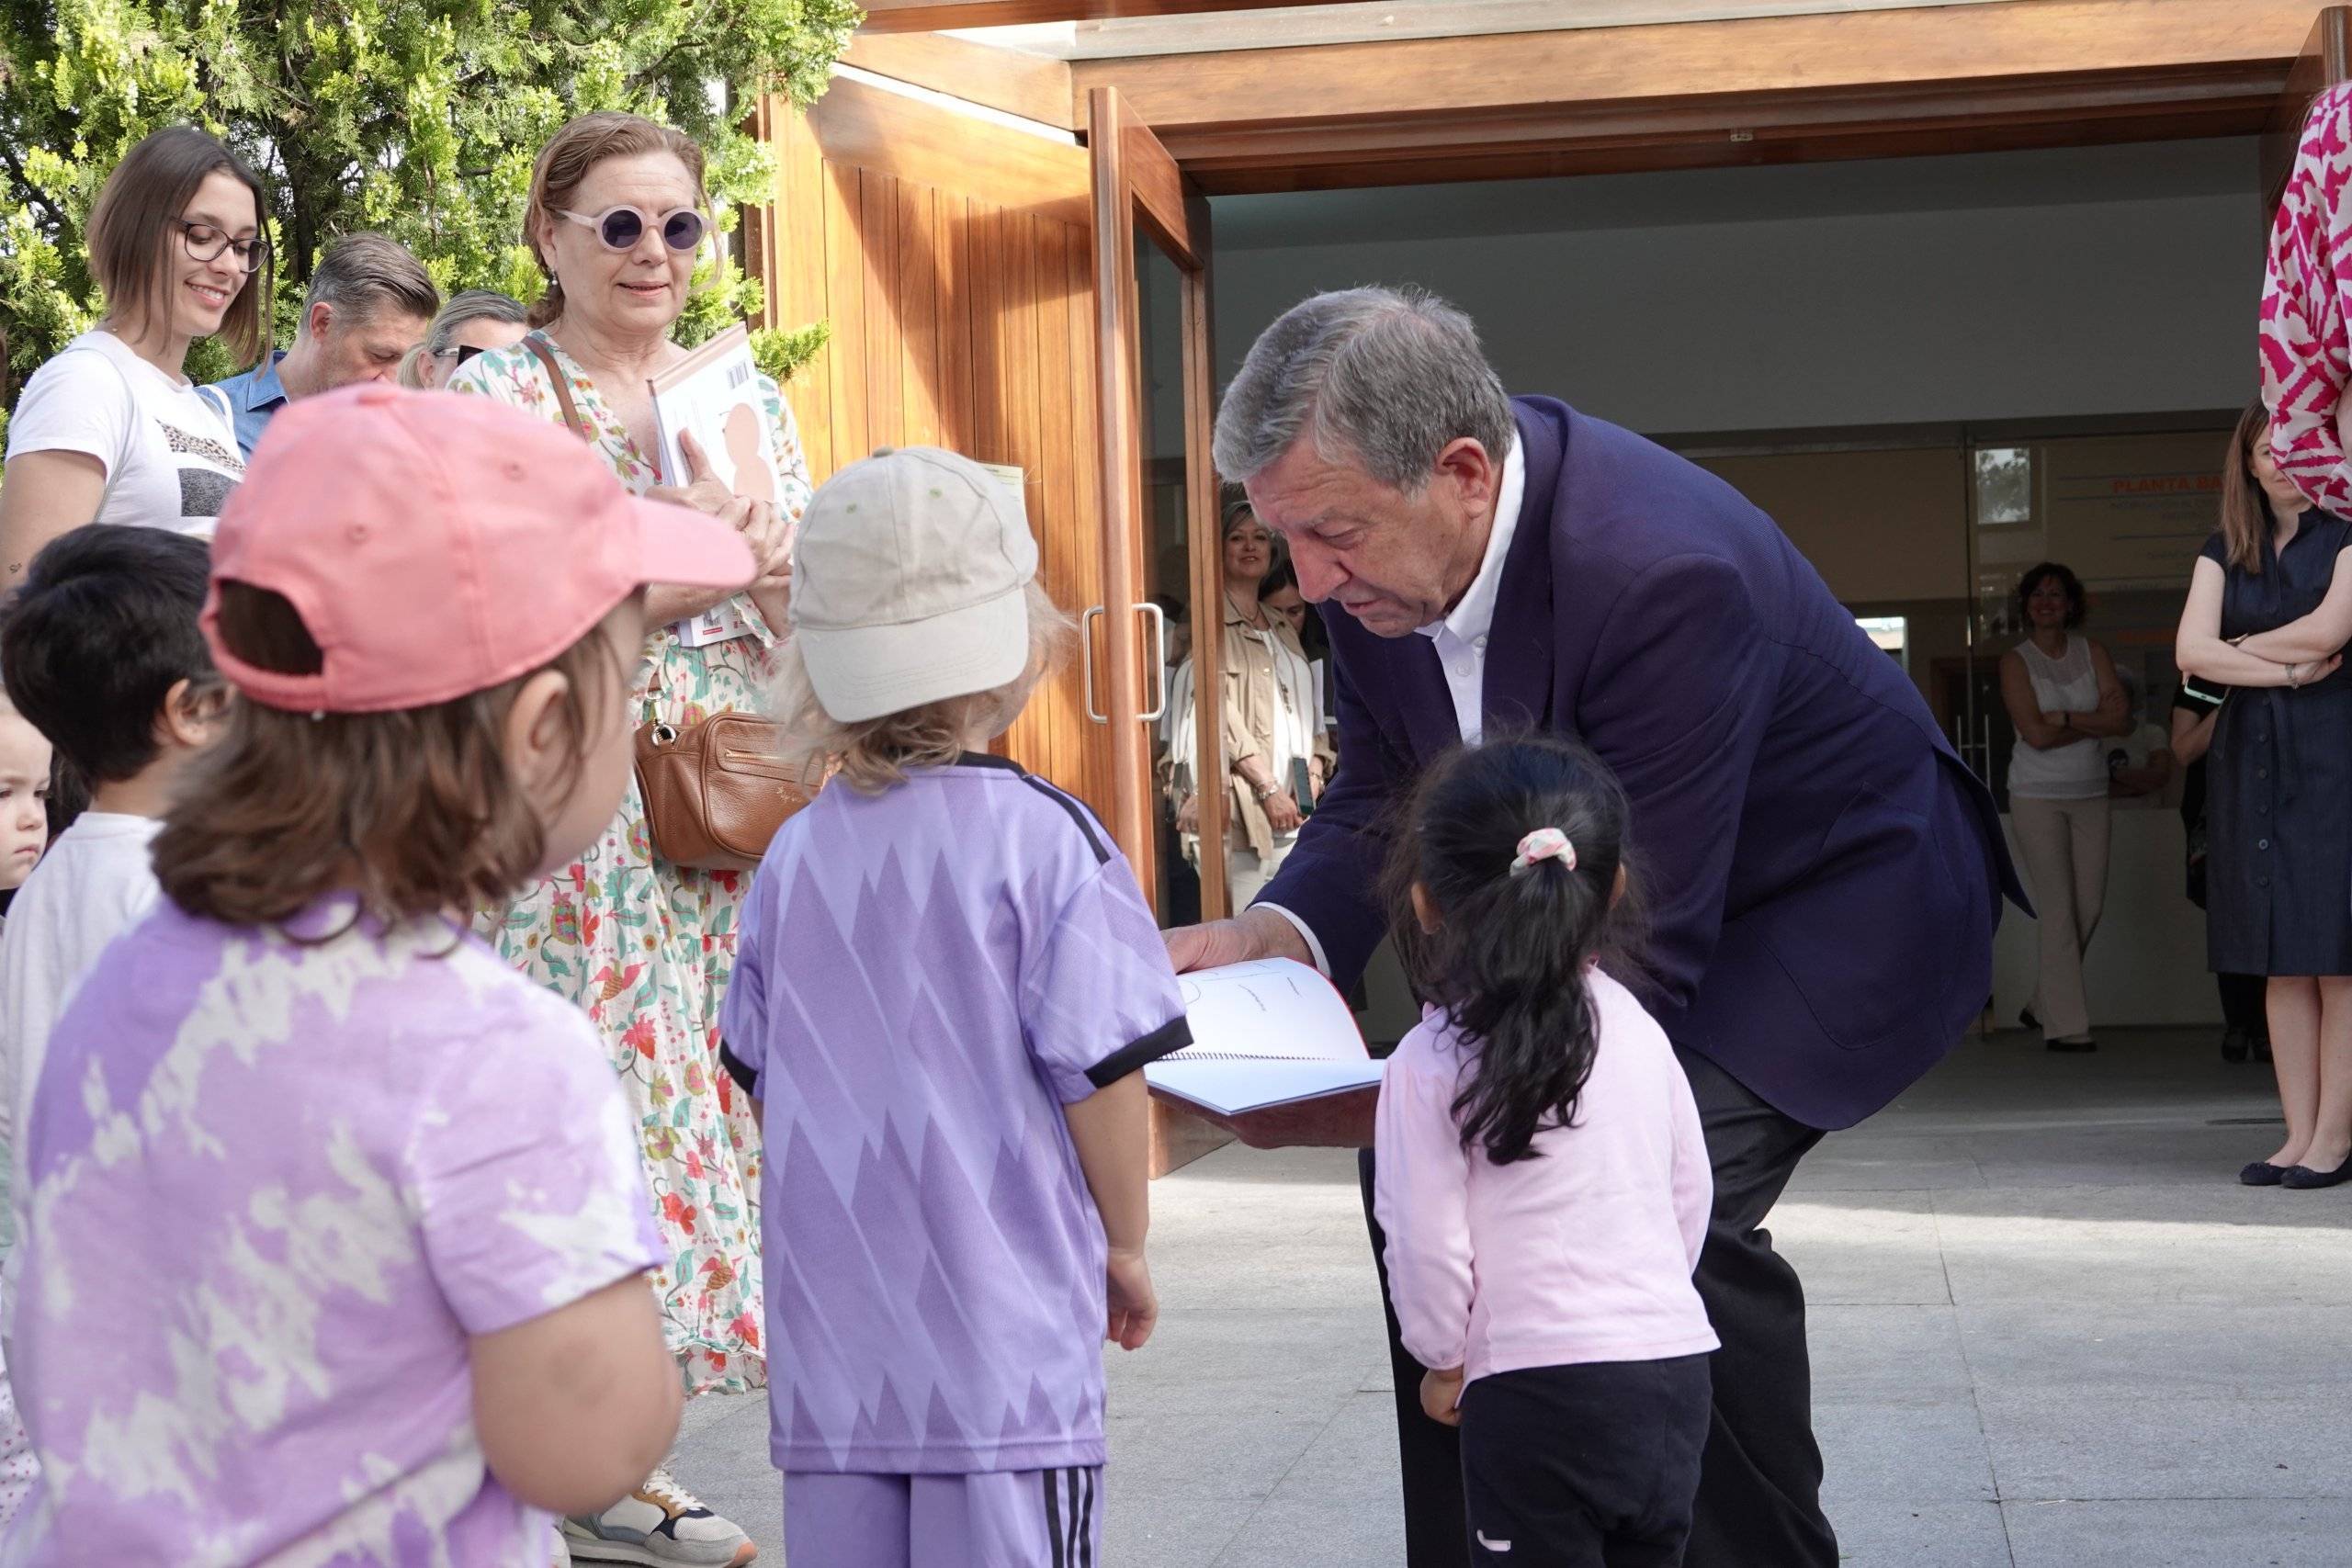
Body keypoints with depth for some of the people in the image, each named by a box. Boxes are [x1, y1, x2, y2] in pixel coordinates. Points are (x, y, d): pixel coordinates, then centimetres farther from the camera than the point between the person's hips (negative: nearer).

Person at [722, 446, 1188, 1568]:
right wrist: (1125, 1244, 5)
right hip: (1003, 1329, -4)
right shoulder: (1046, 839, -10)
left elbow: (757, 1076, 10)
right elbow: (1099, 1069, -9)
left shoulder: (796, 853, 3)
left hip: (831, 1327, 4)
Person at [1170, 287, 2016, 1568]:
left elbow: (1642, 956, -34)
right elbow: (1382, 797, 1)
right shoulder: (1382, 535, -14)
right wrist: (1272, 935, -19)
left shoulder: (1663, 574, -37)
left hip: (1839, 898, -8)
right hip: (1604, 902, 8)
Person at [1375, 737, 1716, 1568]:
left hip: (1540, 1395, -5)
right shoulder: (1636, 1026, 5)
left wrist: (1444, 1359, 7)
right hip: (1675, 1364, 5)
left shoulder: (1431, 1063, -10)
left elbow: (1429, 1243, -10)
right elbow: (1691, 1194, 12)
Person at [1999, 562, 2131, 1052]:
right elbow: (2035, 734, -14)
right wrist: (2097, 723, -8)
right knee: (2058, 909, -8)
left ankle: (2044, 1006, 19)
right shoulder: (2015, 661, -3)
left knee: (2089, 906, 3)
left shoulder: (2093, 654, 7)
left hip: (2089, 795, 4)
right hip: (2037, 795, -4)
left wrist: (2065, 718, -14)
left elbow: (2121, 719, -6)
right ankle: (2066, 1024, -6)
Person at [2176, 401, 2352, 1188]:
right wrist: (2285, 670, -8)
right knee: (2280, 959, 2)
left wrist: (2240, 649, 2)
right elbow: (2191, 650, 2)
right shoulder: (2225, 552, 15)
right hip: (2253, 761, 5)